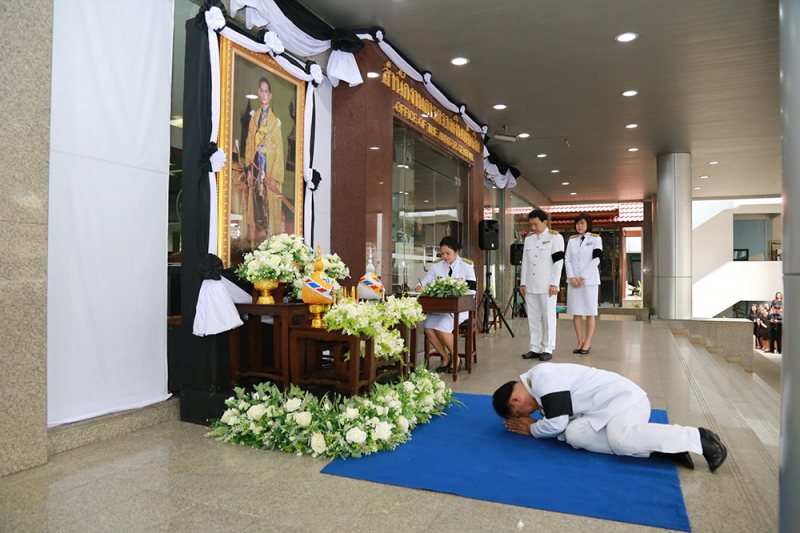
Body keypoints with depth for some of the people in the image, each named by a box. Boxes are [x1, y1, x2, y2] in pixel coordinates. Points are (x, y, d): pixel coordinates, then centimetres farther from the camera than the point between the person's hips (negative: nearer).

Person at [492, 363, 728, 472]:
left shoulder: (542, 376, -20)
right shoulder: (539, 388, 13)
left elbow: (557, 423, -20)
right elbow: (561, 427, 15)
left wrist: (531, 429, -3)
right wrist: (532, 424, 2)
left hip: (624, 398, -10)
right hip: (602, 413, 10)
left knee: (622, 440, -34)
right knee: (575, 434, -15)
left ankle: (697, 437, -16)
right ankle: (660, 447, -14)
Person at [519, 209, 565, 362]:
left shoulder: (555, 238, -1)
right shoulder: (528, 239, 16)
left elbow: (558, 262, -6)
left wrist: (554, 284, -12)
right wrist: (523, 283, 11)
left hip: (546, 286, -5)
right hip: (530, 286, 5)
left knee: (548, 318, -1)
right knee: (533, 319, 8)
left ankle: (548, 349, 7)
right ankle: (535, 348, 16)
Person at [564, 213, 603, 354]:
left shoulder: (596, 239, 4)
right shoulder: (571, 240, 13)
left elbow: (596, 260, -5)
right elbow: (567, 259, 7)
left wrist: (583, 277, -11)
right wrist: (571, 277, -7)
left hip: (589, 280, -3)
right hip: (573, 281, 3)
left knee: (589, 313, 0)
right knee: (576, 313, 3)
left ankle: (587, 342, 8)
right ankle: (580, 342, 10)